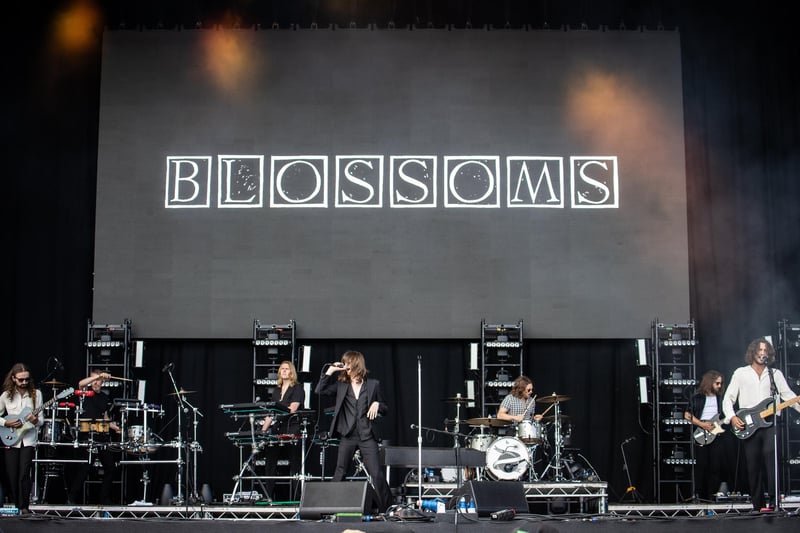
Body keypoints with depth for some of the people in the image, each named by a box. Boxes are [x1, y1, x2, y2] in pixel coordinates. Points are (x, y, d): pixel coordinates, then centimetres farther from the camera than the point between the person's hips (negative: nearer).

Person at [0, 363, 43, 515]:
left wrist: (36, 420, -18)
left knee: (24, 475, -12)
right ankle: (16, 505, 18)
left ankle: (24, 507, -4)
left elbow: (42, 420, 3)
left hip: (28, 440, -1)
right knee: (12, 477, 3)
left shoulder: (36, 394, 2)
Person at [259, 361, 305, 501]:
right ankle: (269, 497, 5)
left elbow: (292, 409, -13)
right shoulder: (276, 390, 20)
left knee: (294, 465, -4)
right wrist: (264, 428, 8)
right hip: (276, 431, 6)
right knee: (271, 462, 1)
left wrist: (277, 415, -23)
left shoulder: (297, 388, 0)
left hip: (291, 430, -6)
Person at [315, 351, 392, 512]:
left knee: (376, 474, -6)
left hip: (367, 436, -2)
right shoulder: (341, 385, 9)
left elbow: (385, 410, 11)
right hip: (347, 436, 2)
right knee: (339, 472, 5)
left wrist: (377, 404, -10)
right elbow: (320, 390, -1)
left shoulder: (373, 384, 6)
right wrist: (330, 371, -3)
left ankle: (386, 509, 2)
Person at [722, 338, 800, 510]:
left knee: (770, 453, -24)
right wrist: (732, 417, -9)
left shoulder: (775, 374, 13)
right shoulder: (740, 373, 10)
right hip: (747, 426, 1)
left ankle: (773, 499, -23)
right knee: (753, 467, 1)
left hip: (769, 423, 0)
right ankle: (759, 505, 9)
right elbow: (728, 399, 7)